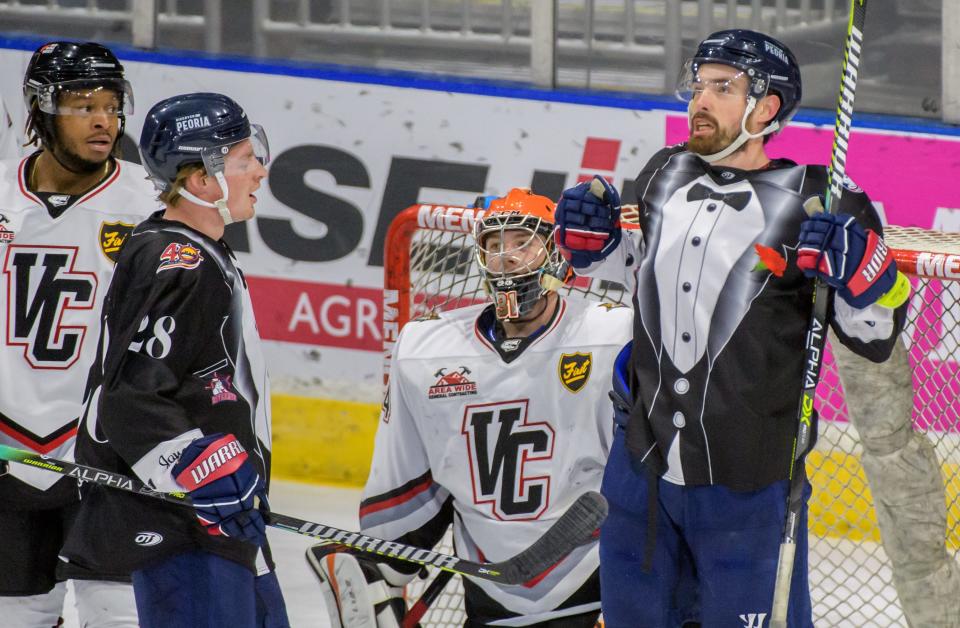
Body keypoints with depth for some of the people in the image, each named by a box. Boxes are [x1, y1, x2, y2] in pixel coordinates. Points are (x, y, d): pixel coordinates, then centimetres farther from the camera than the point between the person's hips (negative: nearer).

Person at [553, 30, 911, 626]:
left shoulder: (816, 205, -12)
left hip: (746, 486, -5)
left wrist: (858, 270, -25)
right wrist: (595, 242, 7)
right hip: (642, 465, 6)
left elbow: (875, 337, -6)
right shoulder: (664, 176, 4)